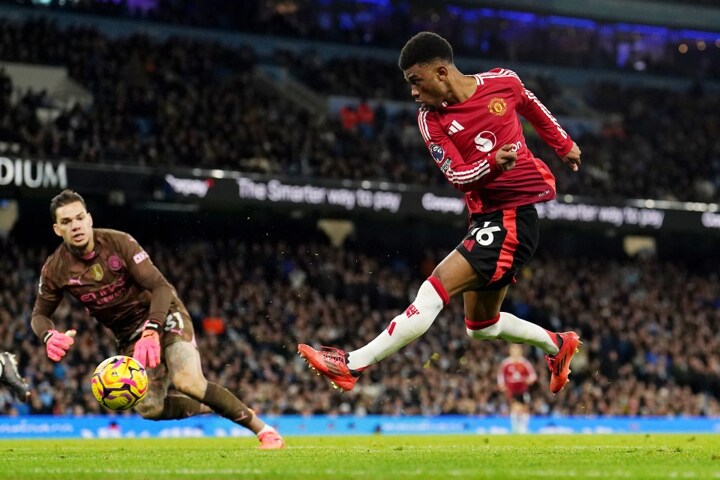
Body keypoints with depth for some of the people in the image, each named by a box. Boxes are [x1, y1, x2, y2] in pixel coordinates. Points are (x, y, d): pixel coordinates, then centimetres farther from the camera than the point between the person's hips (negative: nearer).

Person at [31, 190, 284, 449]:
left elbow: (161, 287, -20)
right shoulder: (54, 270, -11)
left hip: (164, 315, -4)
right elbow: (39, 315, 4)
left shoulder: (119, 242, -19)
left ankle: (262, 428, -15)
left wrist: (151, 331, -35)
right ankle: (212, 407, 13)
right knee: (148, 408, -15)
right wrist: (49, 336, -21)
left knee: (188, 382, -28)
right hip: (129, 335, 4)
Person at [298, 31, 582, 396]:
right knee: (481, 325, 15)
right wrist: (492, 163, -28)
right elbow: (457, 175, -8)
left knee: (435, 290, -17)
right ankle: (557, 345, 39)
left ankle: (351, 365, -19)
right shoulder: (430, 119, 1)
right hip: (485, 216, 6)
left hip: (514, 214, -6)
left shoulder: (503, 81, -5)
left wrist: (564, 145, 29)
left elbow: (534, 109, 17)